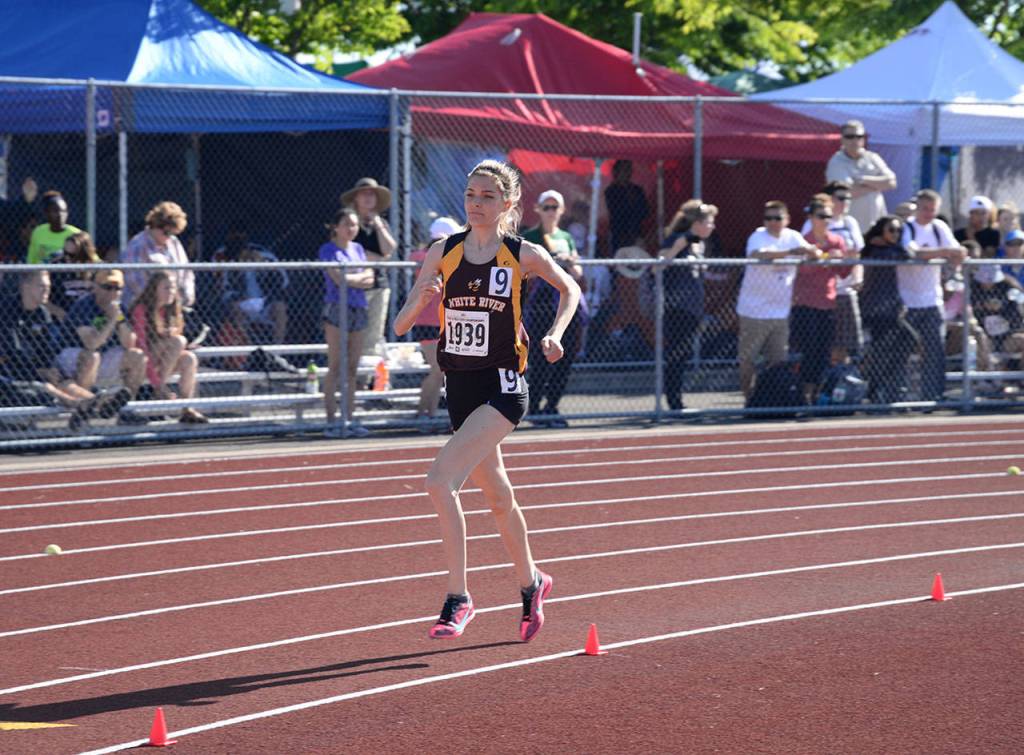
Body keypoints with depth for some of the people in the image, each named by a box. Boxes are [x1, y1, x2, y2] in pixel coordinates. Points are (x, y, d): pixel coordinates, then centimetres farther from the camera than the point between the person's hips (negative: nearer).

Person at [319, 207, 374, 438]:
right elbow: (338, 278, -13)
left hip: (359, 310, 6)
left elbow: (369, 281, 10)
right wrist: (361, 276, 0)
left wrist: (350, 278, -6)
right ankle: (331, 421, -8)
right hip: (337, 309, -6)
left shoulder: (358, 249, 17)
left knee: (352, 368, 5)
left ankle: (350, 420, 7)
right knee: (335, 368, -8)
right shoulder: (328, 250, -1)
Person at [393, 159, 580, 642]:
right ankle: (530, 582, 42)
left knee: (440, 481, -22)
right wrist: (422, 300, -18)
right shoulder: (443, 253, 2)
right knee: (497, 496, 19)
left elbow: (569, 289, 13)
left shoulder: (524, 255, -5)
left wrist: (555, 333, -2)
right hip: (460, 388, 5)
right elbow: (401, 326, 4)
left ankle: (458, 598, -16)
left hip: (503, 388, -5)